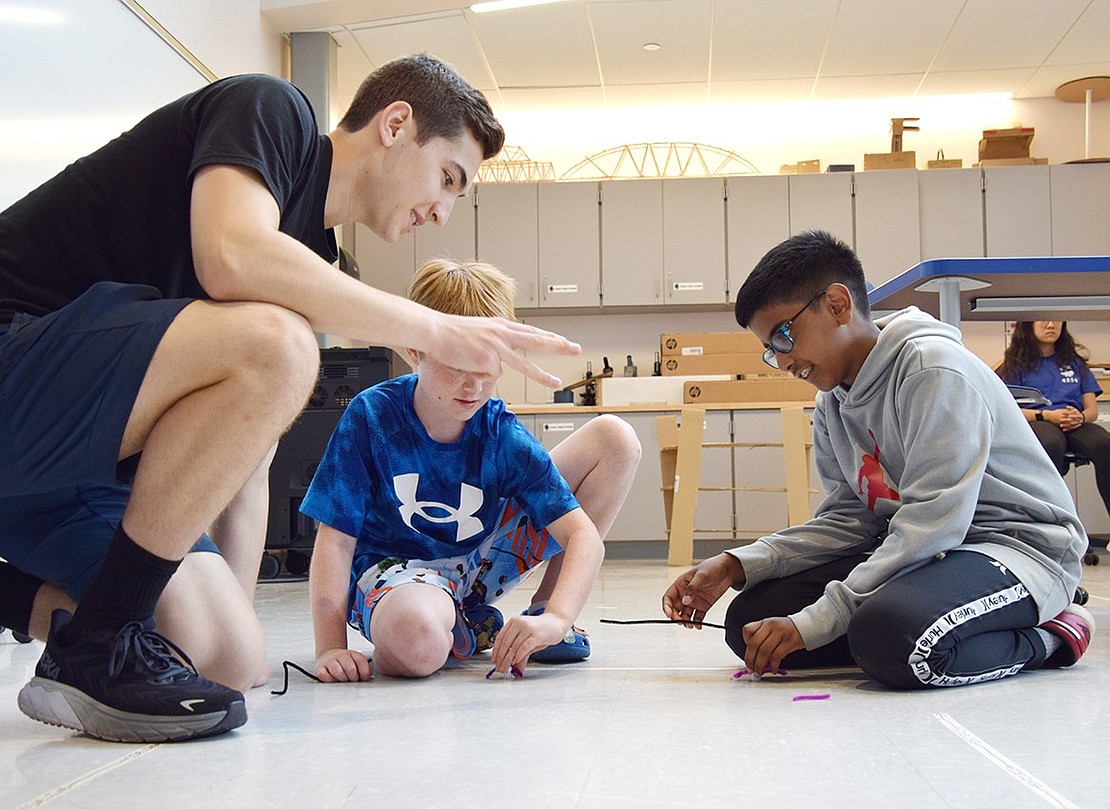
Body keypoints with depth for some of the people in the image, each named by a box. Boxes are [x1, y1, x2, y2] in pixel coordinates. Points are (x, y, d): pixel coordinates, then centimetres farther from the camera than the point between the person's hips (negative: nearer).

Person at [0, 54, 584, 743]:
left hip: (73, 464, 9)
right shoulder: (272, 110, -4)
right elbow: (232, 257, -26)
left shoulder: (312, 257, 19)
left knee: (232, 661, -8)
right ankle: (98, 651, -18)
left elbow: (247, 455, 17)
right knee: (276, 346, -29)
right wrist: (439, 331, -19)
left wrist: (237, 616, 9)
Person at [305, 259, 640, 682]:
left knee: (615, 440, -7)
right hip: (394, 566, -4)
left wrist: (556, 619, -38)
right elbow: (336, 539, -18)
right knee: (416, 645, -46)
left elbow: (582, 533, -20)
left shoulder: (502, 434, -15)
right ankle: (459, 628, -4)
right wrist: (330, 648, -27)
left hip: (481, 558, 4)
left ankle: (542, 611, 1)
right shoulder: (371, 417, -20)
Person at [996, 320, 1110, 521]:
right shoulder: (1016, 363, 16)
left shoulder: (1075, 361, 26)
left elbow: (1092, 409, 18)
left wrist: (1080, 417, -7)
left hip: (1074, 425, 3)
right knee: (1052, 444, -41)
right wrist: (1048, 415, -13)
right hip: (1035, 423, -2)